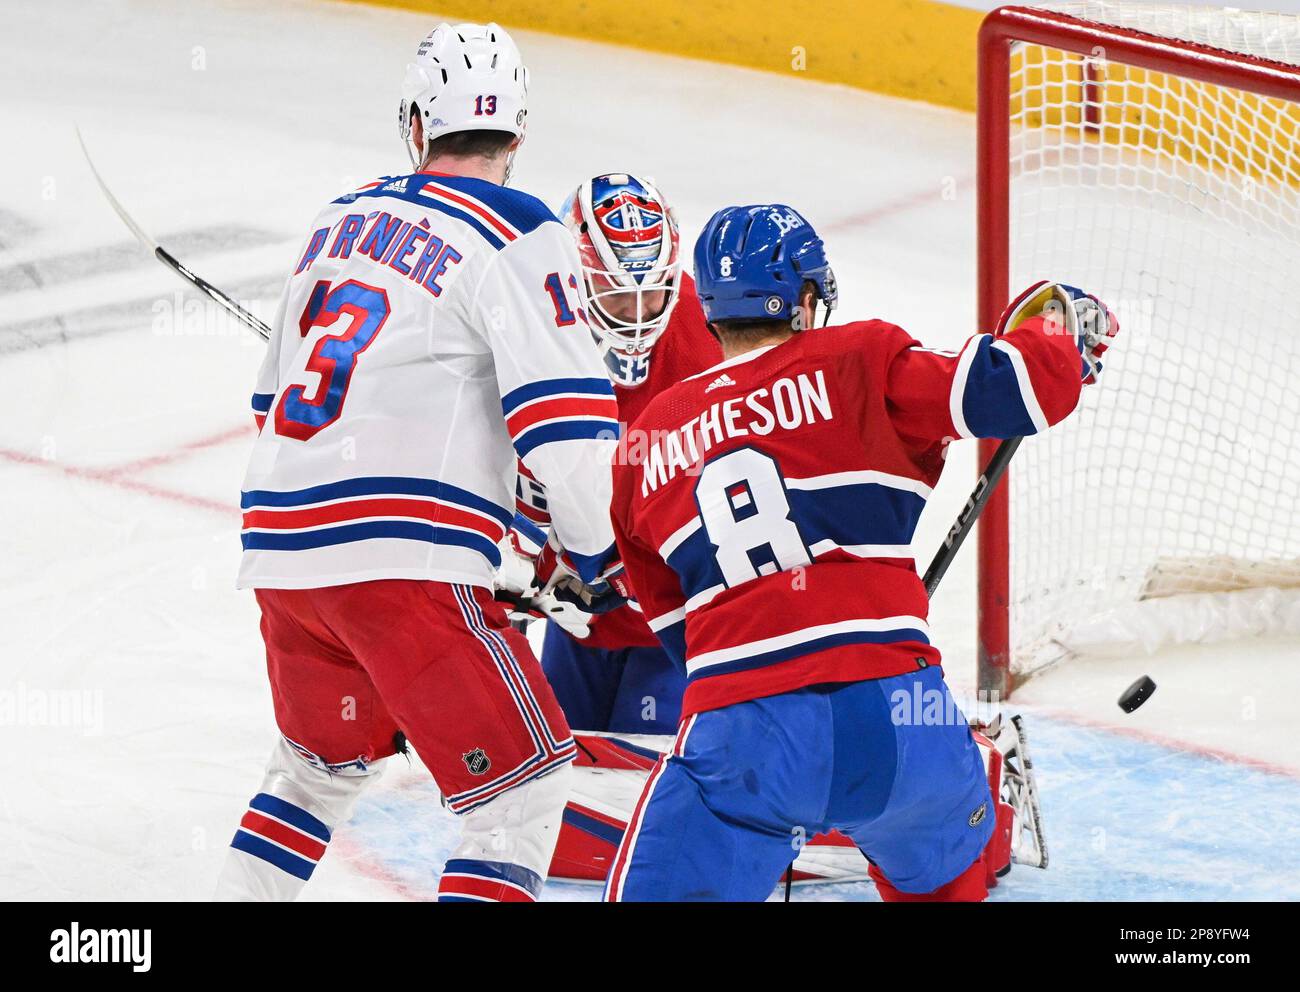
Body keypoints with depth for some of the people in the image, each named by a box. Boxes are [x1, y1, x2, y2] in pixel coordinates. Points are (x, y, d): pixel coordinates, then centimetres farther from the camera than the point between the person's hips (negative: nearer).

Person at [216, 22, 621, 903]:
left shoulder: (342, 219, 16)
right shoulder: (516, 237, -6)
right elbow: (565, 423, -13)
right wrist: (587, 551, 3)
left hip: (280, 544, 7)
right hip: (404, 562, -7)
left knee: (323, 760, 29)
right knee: (525, 781, -2)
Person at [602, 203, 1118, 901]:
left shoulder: (647, 441, 18)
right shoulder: (857, 361, 7)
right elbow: (1019, 386, 1)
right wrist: (1060, 324, 23)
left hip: (737, 737, 1)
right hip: (893, 713, 0)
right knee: (942, 870, 27)